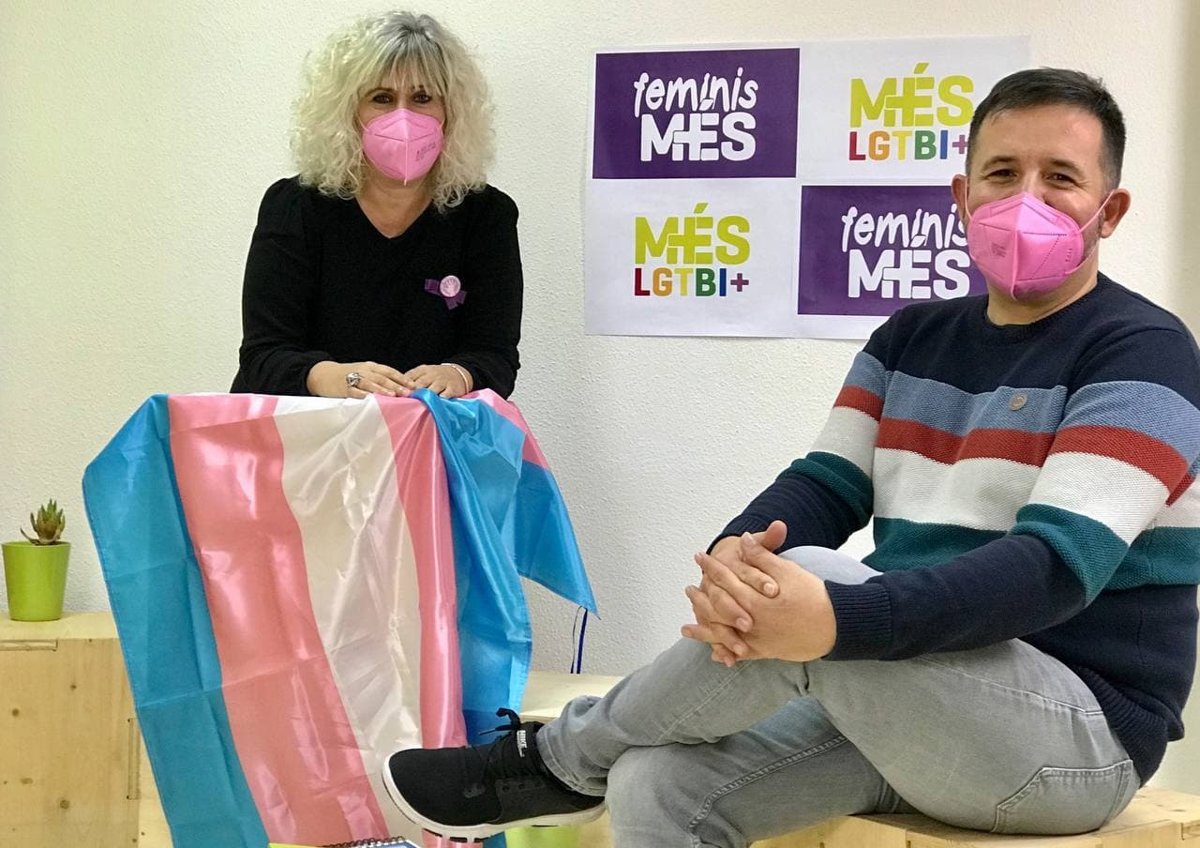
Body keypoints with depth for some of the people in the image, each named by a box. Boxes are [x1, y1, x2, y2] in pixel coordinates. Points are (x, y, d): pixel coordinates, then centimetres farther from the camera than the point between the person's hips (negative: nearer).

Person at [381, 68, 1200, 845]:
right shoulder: (912, 339, 11)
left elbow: (1057, 565, -24)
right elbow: (824, 486, 1)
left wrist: (836, 619, -38)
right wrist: (733, 556, -25)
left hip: (1080, 738, -6)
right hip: (924, 701, 6)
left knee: (815, 583, -29)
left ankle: (562, 758, -5)